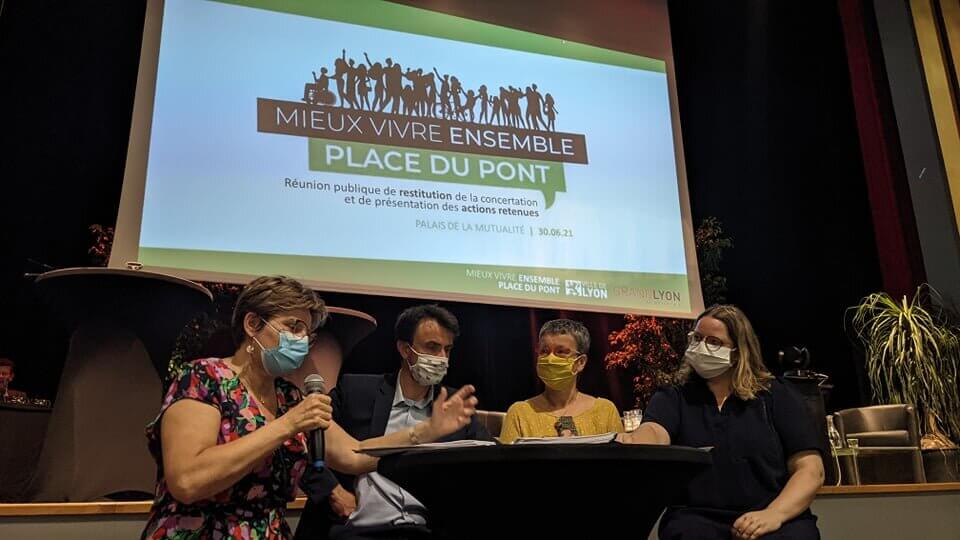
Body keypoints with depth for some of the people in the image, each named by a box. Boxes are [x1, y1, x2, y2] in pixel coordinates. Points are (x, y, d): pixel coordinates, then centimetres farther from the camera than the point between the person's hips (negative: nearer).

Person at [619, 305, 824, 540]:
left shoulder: (776, 396, 10)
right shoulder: (673, 397, 10)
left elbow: (811, 470, 3)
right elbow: (653, 433, -12)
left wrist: (774, 515, -14)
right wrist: (632, 444, -36)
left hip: (778, 521, 1)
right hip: (697, 519, 0)